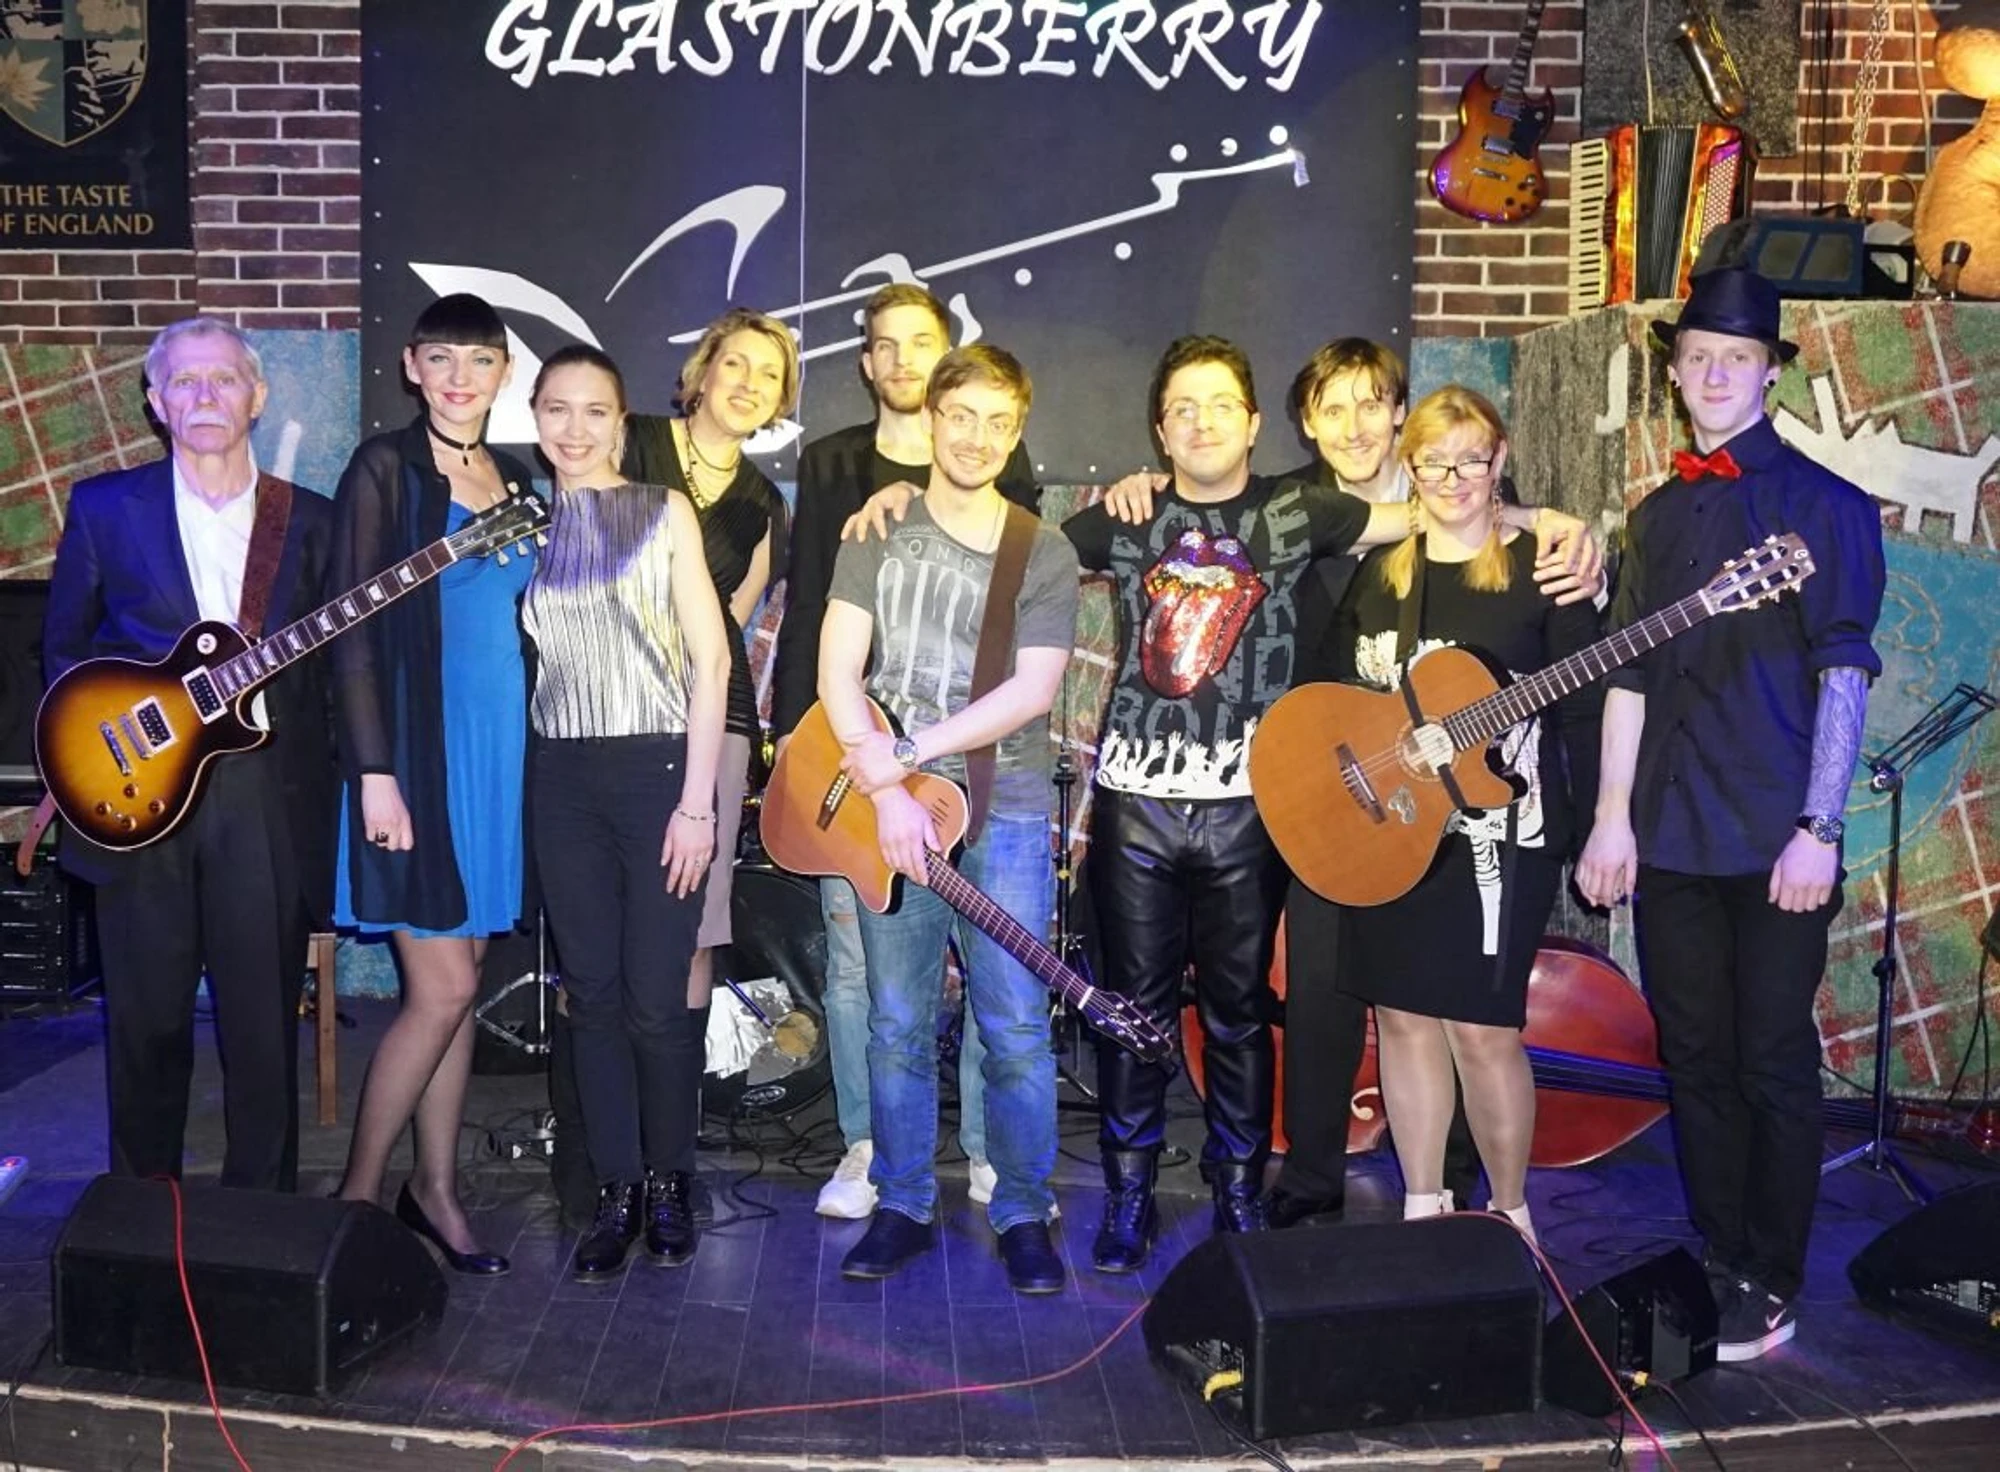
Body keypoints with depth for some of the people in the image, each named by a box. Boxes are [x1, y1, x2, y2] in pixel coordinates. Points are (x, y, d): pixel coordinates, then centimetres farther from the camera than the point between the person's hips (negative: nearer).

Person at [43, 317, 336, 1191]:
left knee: (265, 1029, 4)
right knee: (147, 1024, 8)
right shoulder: (104, 507, 7)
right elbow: (64, 648, 12)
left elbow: (331, 665, 7)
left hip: (268, 796, 0)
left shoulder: (309, 521, 8)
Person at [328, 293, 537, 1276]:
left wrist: (530, 753, 11)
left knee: (456, 982, 10)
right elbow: (352, 628, -10)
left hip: (500, 743, 6)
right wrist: (374, 771, -17)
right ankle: (357, 1195, 10)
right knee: (442, 988, -6)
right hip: (417, 745, -6)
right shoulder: (385, 467, -5)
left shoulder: (515, 478, 13)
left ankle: (435, 1190, 20)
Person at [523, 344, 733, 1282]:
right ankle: (616, 1192, 17)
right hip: (561, 775, 3)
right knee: (591, 992, 5)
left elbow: (710, 659, -3)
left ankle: (668, 1183, 18)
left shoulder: (665, 512, 1)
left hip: (658, 765, -3)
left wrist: (697, 801, -10)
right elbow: (518, 654, 14)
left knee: (657, 998, -3)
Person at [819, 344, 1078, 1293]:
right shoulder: (877, 531, 7)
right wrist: (884, 789, -14)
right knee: (899, 1027, 8)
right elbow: (837, 669, -2)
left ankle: (1024, 1215, 16)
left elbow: (1032, 691, -7)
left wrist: (910, 752, -13)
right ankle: (903, 1208, 23)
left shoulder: (1043, 553, 4)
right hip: (889, 812, 1)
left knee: (1015, 1031, 0)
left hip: (1004, 813, -1)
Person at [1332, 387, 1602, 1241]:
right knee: (1400, 1012, 9)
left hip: (1498, 831, -5)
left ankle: (1509, 1213, 16)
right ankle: (1422, 1205, 23)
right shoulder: (1378, 570, 9)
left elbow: (1584, 708, -5)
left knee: (1482, 1024, -4)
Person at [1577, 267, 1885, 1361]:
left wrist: (1819, 829, -15)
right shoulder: (1658, 514, 13)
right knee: (1695, 1060, 12)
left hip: (1776, 842, -5)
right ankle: (1717, 1262, 26)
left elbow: (1844, 673, -8)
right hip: (1671, 836, 5)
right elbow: (1631, 673, 11)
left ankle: (1770, 1287, 17)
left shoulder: (1825, 503, -2)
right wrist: (1613, 816, 6)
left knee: (1774, 1064, 3)